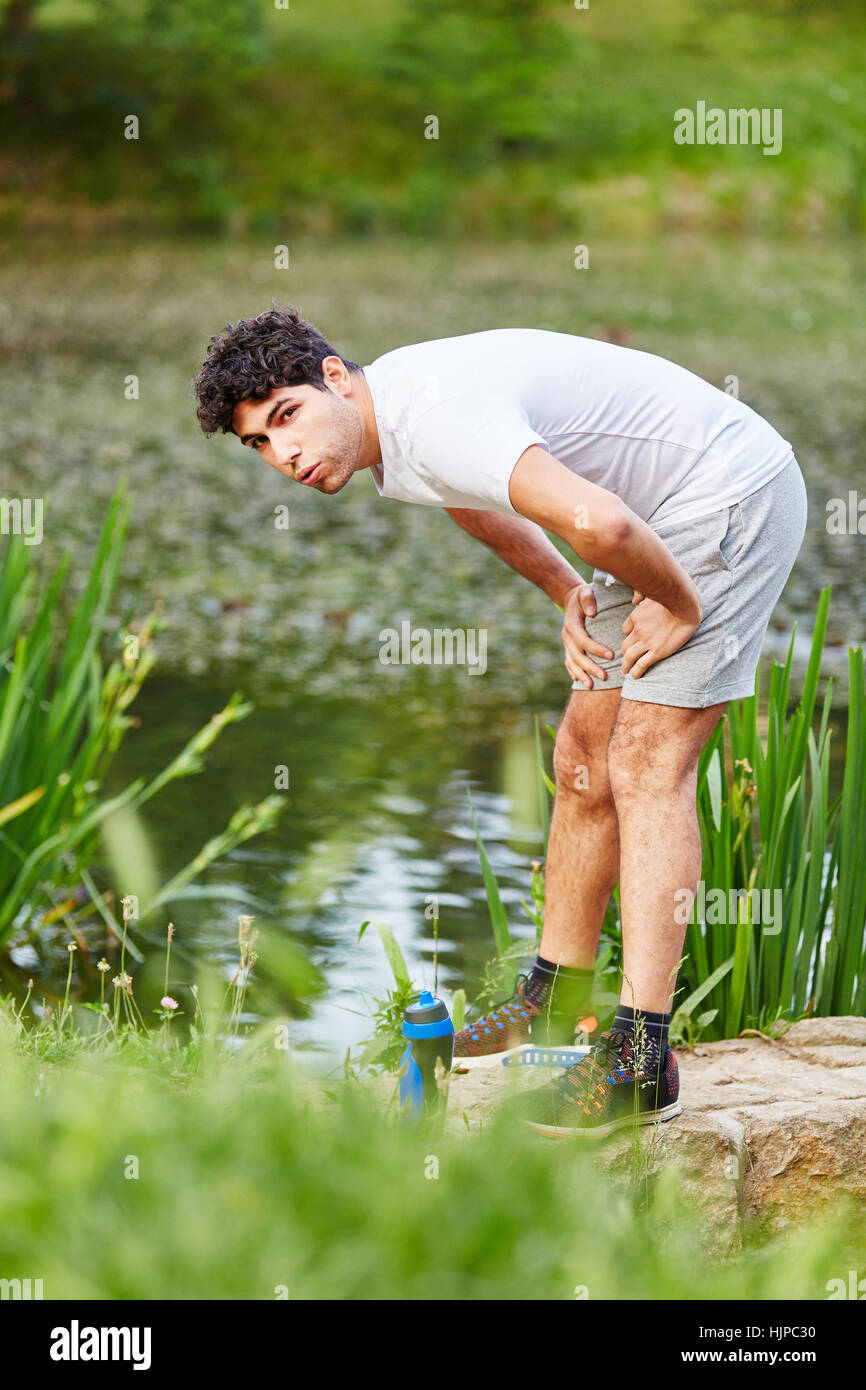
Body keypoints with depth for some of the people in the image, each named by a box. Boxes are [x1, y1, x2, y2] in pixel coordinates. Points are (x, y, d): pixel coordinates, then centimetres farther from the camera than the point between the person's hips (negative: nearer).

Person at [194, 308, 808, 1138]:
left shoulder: (436, 420, -31)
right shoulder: (381, 431, 3)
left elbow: (596, 522, -43)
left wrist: (680, 607, -24)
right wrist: (570, 598, 11)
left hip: (736, 493, -9)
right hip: (666, 522, 9)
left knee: (646, 766, -16)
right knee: (583, 756, 12)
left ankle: (639, 1063, -20)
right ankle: (555, 997, 27)